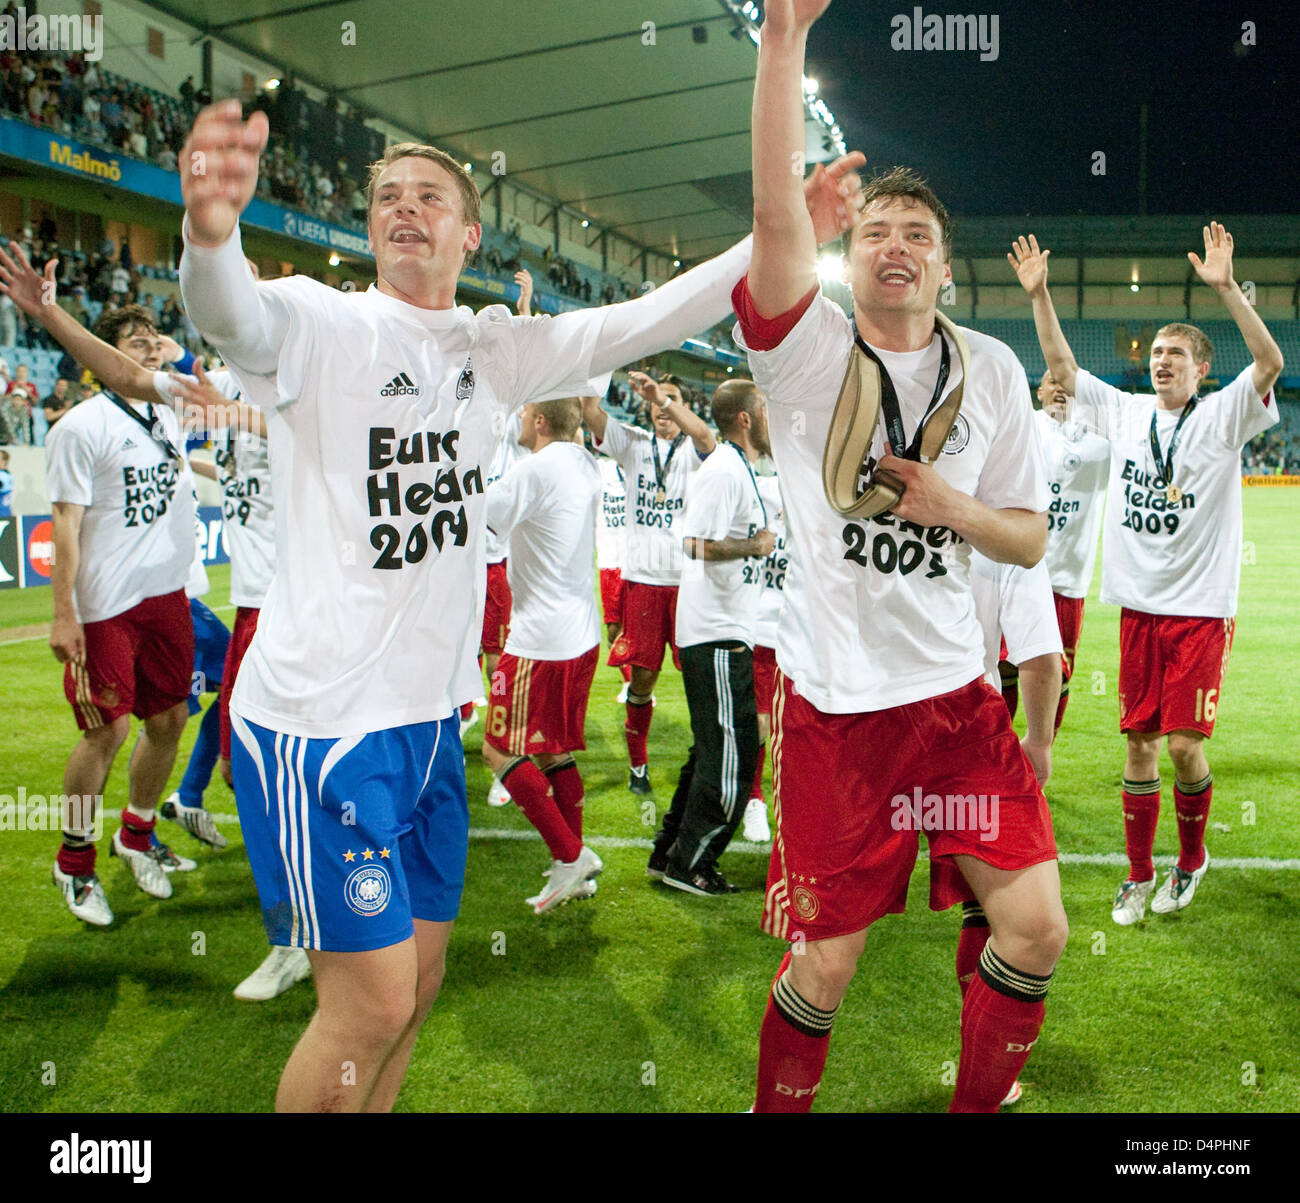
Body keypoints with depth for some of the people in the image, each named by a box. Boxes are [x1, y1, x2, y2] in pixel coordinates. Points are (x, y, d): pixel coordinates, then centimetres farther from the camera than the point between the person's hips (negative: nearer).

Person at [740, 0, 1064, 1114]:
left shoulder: (992, 371, 7)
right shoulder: (809, 348, -4)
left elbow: (1030, 539, 11)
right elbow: (774, 211, -22)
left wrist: (953, 508, -10)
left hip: (955, 691, 3)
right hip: (833, 698, -3)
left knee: (1036, 925, -1)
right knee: (825, 961, 3)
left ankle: (978, 1107, 25)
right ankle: (777, 1111, 31)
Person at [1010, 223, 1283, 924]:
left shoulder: (1221, 417, -3)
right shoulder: (1125, 414, 8)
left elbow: (1270, 363, -20)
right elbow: (1061, 366, 10)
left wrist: (1225, 287, -29)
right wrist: (1038, 294, 0)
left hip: (1201, 608, -4)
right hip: (1139, 605, 4)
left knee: (1184, 746, -5)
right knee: (1138, 742, 7)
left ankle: (1192, 859, 21)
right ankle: (1139, 875, 19)